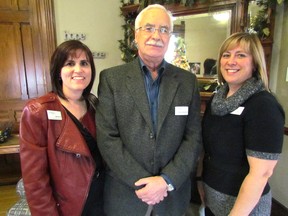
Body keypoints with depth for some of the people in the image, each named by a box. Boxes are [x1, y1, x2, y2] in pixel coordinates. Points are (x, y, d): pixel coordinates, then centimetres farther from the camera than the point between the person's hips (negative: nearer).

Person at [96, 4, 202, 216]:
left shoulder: (188, 81, -2)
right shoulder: (111, 78, -7)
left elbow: (194, 137, -4)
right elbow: (107, 137, -12)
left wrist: (167, 180, -14)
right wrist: (140, 182, -15)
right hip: (125, 193, -1)